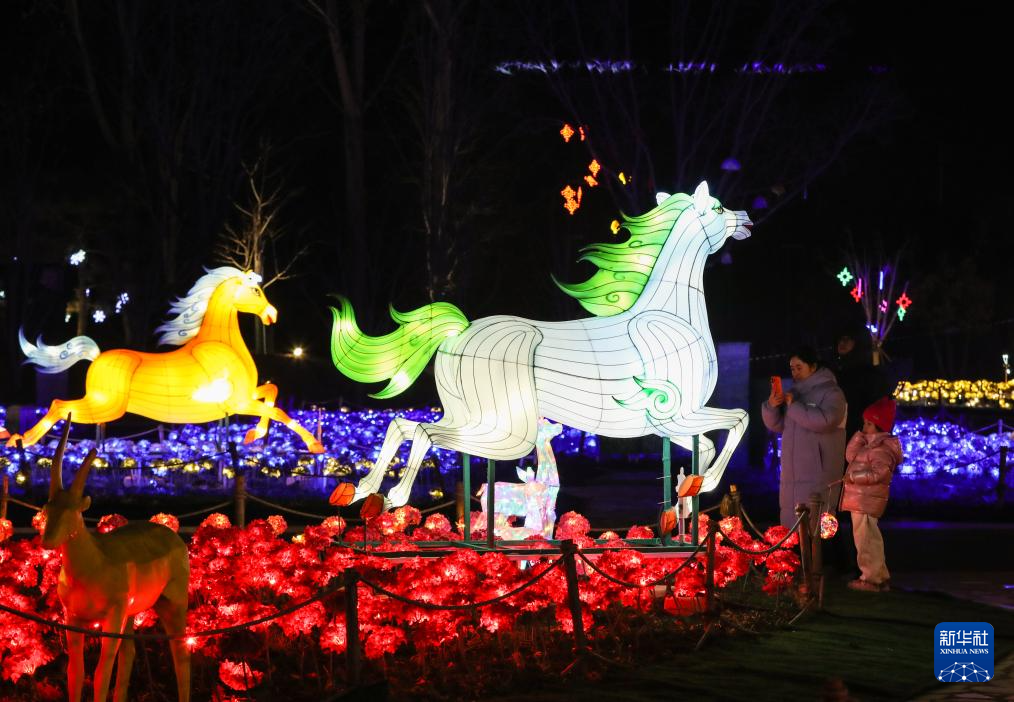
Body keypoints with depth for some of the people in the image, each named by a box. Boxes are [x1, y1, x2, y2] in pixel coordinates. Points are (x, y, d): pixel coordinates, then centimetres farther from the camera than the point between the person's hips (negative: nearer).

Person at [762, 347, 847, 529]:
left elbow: (825, 420, -21)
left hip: (818, 472, -7)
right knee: (790, 523, 9)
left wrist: (794, 406, -16)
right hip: (792, 471, 7)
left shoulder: (831, 392, -3)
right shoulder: (795, 393, 16)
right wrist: (772, 406, -4)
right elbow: (776, 425, 16)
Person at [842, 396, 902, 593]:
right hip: (862, 499, 11)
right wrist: (860, 435, 8)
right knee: (871, 538, 17)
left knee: (865, 538, -10)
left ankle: (871, 578, -8)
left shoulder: (882, 447, -15)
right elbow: (850, 456, 16)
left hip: (866, 499, -11)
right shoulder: (871, 443, 19)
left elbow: (878, 473, -25)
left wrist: (854, 476, -22)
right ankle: (880, 577, 24)